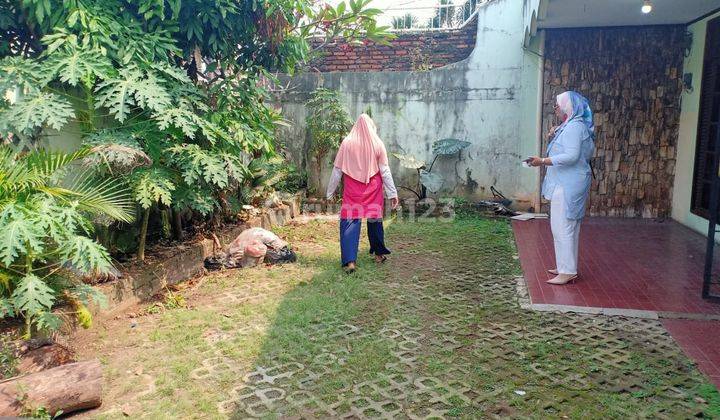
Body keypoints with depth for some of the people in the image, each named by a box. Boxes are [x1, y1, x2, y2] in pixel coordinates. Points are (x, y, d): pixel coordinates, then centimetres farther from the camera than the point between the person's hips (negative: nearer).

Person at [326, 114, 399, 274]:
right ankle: (379, 254, 31)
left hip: (352, 190, -1)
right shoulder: (377, 144, -2)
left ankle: (349, 261, -12)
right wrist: (392, 193, 4)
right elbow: (385, 171, -1)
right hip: (373, 190, 2)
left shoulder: (347, 143, -3)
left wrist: (330, 192, 6)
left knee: (350, 222, -1)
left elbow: (337, 170, -1)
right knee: (375, 219, 17)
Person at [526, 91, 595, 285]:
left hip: (567, 186, -11)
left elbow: (572, 156, -24)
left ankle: (568, 272, -5)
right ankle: (566, 267, 23)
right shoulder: (571, 125, 17)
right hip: (566, 184, 11)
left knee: (562, 227, -9)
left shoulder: (574, 126, -15)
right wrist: (554, 137, 9)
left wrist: (543, 161, -23)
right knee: (567, 227, 15)